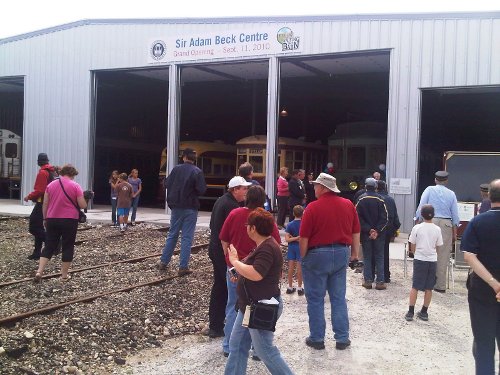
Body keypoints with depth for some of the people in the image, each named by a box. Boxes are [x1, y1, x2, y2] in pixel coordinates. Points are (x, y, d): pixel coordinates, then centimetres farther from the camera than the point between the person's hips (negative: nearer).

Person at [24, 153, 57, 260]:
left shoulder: (42, 173, -14)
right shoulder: (52, 171, 13)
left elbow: (39, 190, -19)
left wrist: (29, 197, -6)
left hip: (42, 203, -9)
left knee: (33, 228, -7)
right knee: (38, 227, 14)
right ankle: (37, 252, 17)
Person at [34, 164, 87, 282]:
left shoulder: (51, 185, 7)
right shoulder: (75, 186, -5)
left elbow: (45, 204, 9)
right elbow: (83, 205, -6)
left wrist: (45, 219, 19)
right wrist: (84, 198, 14)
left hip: (52, 219, 4)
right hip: (69, 220, -4)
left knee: (49, 246, 11)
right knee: (67, 247, 7)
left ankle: (39, 271, 0)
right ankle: (64, 275, 11)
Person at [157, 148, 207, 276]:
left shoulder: (176, 169, -2)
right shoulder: (197, 172, -10)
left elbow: (167, 184, 1)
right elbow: (202, 190, -14)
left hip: (176, 207, 3)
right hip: (191, 208, -3)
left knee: (172, 234, 15)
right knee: (187, 237, 1)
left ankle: (163, 262, 19)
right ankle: (183, 267, 0)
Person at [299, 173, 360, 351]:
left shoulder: (313, 207, -13)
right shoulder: (348, 205, 1)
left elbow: (304, 237, -12)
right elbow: (356, 232, 8)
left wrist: (303, 257, 1)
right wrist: (354, 252, 18)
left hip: (317, 254, -4)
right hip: (341, 254, 5)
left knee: (315, 299, 8)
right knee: (339, 298, 13)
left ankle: (317, 339, 15)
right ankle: (342, 338, 17)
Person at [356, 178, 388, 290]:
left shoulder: (360, 199, -5)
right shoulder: (380, 200, -7)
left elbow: (358, 218, -8)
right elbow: (385, 218, -9)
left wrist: (368, 230, -8)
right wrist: (377, 231, -8)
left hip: (365, 234, 0)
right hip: (379, 234, 0)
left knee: (367, 257, 10)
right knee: (379, 258, 7)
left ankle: (368, 281, 11)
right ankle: (380, 282, 6)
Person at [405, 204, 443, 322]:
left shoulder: (417, 228, -8)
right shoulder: (437, 229, -2)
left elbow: (412, 247, -2)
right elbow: (437, 247, 5)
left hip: (419, 260, -2)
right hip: (432, 260, 2)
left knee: (415, 287, 4)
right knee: (429, 288, 9)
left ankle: (410, 312, 5)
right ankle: (424, 312, 16)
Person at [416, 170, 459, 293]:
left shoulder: (429, 190, 2)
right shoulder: (451, 194, 7)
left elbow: (421, 207, -5)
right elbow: (455, 214, 9)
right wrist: (455, 232, 15)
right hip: (446, 224, 1)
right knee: (443, 256, 6)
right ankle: (440, 285, 12)